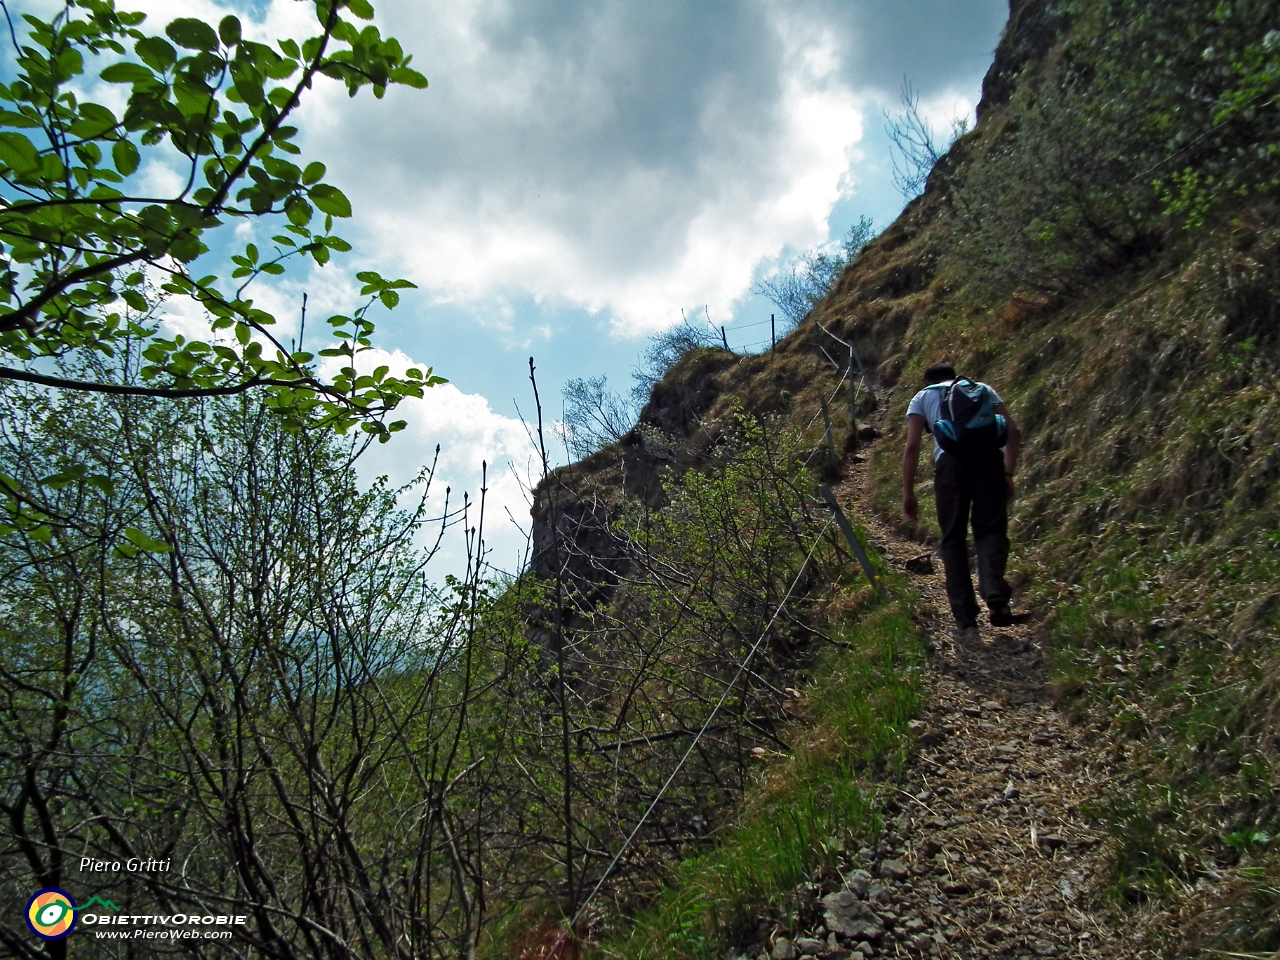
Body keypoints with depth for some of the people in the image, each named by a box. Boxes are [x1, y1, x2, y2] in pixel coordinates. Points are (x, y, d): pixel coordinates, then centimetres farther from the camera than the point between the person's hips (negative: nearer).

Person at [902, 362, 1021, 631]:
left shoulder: (922, 397, 23)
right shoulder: (982, 388, 29)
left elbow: (912, 447, 10)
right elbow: (1013, 432, 16)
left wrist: (908, 494, 11)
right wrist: (1008, 473, 20)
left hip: (951, 459, -1)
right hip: (989, 454, 2)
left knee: (953, 538, 7)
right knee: (991, 530, 7)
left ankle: (965, 617, 0)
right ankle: (995, 594, -19)